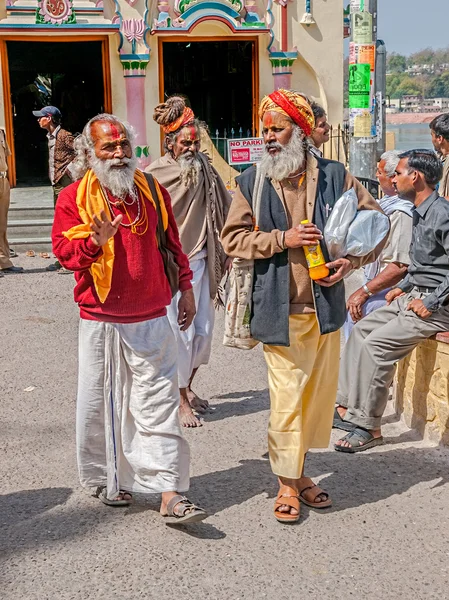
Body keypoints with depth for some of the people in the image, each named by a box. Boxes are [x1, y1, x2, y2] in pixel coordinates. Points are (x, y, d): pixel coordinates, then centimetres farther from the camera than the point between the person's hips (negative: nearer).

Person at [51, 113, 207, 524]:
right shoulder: (74, 197, -2)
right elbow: (64, 251, -9)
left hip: (151, 319, 2)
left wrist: (185, 289, 18)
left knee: (158, 403, -1)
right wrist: (96, 239, -27)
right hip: (101, 321, -1)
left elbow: (172, 244, 16)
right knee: (102, 402, 8)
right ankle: (107, 479, 27)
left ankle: (170, 493, 0)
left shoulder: (154, 192, 8)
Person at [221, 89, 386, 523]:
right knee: (286, 398, -1)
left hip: (325, 308, 3)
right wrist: (282, 239, -15)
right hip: (280, 312, -3)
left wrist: (353, 260, -6)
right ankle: (287, 484, 15)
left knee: (319, 394, 13)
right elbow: (232, 238, -3)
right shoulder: (251, 182, 0)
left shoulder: (334, 177, 3)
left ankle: (298, 472, 31)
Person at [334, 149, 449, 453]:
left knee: (376, 344, -19)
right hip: (414, 297, 10)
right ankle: (349, 404, 9)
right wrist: (403, 287, 13)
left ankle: (368, 428, -11)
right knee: (361, 329, 6)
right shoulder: (420, 213, 14)